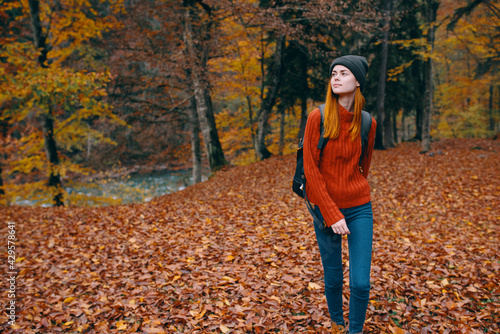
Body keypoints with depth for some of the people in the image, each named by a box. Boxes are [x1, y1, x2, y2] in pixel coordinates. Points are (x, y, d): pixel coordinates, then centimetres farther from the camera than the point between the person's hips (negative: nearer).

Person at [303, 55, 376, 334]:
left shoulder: (367, 123, -1)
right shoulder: (318, 118, -10)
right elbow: (311, 169, -12)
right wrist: (332, 214, -15)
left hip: (360, 208, 2)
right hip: (326, 208, -1)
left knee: (361, 283, -3)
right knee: (333, 279, 12)